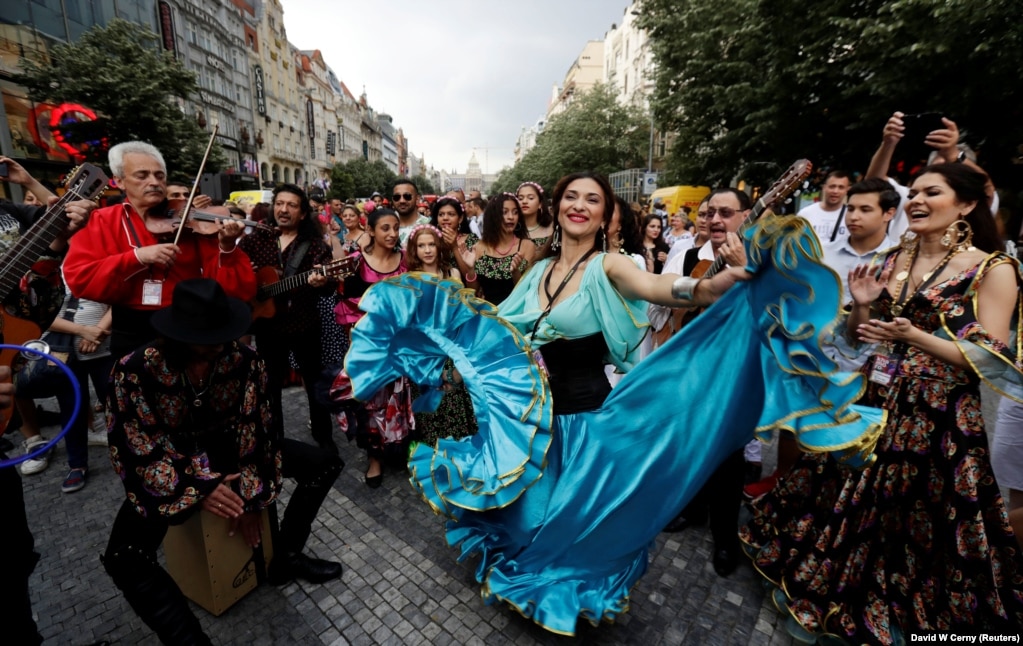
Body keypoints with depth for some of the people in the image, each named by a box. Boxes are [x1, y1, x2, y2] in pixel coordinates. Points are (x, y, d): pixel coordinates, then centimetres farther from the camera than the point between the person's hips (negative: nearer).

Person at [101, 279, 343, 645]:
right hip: (166, 469, -2)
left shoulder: (244, 360, -18)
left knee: (325, 464, -8)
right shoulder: (134, 371, -23)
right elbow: (134, 451, -19)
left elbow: (253, 429, -13)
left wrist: (250, 495, -13)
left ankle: (285, 559, 9)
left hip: (227, 448, 2)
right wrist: (197, 489, -27)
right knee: (123, 559, -26)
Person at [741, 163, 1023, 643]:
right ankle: (817, 594, 36)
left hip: (936, 418, -4)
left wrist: (914, 336, -26)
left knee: (912, 519, 10)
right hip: (871, 404, 5)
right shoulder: (891, 260, 7)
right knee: (852, 501, 16)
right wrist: (862, 307, -9)